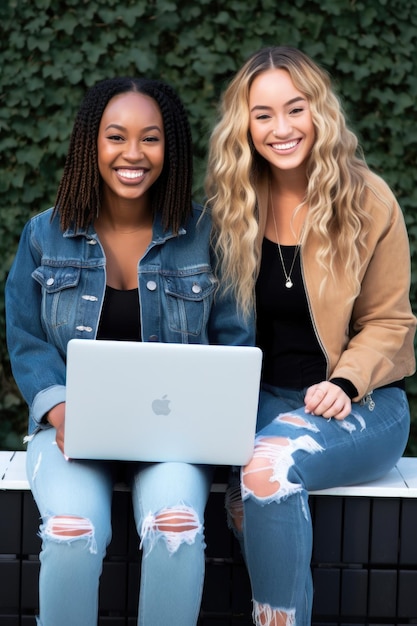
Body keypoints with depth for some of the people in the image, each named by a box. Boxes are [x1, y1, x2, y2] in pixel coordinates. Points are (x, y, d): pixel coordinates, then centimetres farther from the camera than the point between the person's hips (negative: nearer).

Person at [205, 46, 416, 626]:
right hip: (262, 399, 2)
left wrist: (345, 383, -17)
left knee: (268, 464, -32)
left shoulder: (368, 199, -4)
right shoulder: (234, 205, 5)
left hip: (358, 404, -2)